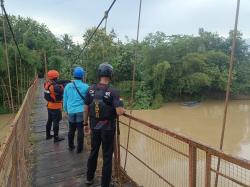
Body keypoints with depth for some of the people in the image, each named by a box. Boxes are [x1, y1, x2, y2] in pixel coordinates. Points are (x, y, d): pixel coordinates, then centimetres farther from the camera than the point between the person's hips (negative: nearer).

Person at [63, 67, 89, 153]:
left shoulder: (68, 86, 1)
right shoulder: (85, 87, -10)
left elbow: (65, 100, 10)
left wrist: (66, 110, 22)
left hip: (71, 111, 3)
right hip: (81, 112, -3)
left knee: (71, 130, 18)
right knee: (80, 130, 7)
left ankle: (71, 146, 32)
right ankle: (79, 148, 16)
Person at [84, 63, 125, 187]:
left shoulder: (91, 89, -5)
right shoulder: (113, 91, -18)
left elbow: (86, 109, 1)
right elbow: (119, 112, -25)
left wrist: (86, 123, 15)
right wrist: (123, 109, -2)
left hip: (94, 127, 5)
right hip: (108, 128, -4)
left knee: (93, 152, 24)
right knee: (107, 156, 11)